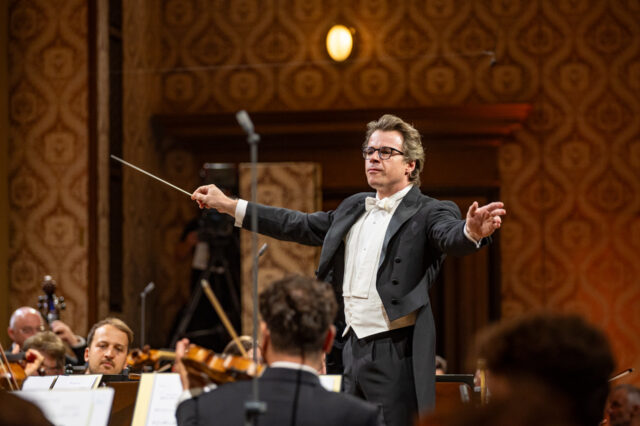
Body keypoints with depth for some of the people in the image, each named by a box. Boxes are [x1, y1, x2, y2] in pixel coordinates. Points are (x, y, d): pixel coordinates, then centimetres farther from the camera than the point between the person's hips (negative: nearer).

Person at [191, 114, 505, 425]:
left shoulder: (429, 213, -6)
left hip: (396, 356, -7)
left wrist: (472, 232, -51)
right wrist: (228, 205, 23)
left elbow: (452, 237, -26)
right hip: (353, 350, 8)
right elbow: (299, 225, 23)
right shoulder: (353, 209, 16)